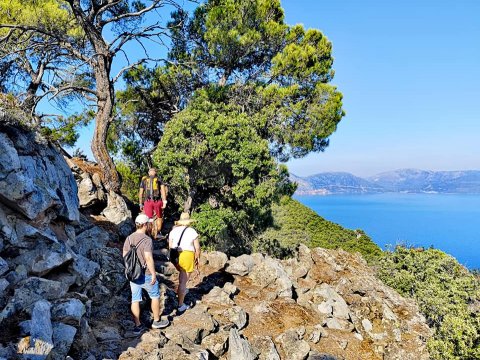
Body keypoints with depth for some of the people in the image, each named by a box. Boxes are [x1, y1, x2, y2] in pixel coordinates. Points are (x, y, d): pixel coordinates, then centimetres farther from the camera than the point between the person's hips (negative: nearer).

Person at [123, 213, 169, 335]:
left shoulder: (129, 238, 2)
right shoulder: (147, 239, -20)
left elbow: (125, 255, 8)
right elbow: (148, 258, -26)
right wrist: (154, 274, -18)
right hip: (146, 275, -6)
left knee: (135, 299, 11)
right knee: (155, 296, 14)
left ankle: (137, 326, 20)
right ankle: (157, 321, 26)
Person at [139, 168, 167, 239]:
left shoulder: (144, 179, 16)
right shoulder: (159, 179, 11)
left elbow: (140, 193, 15)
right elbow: (163, 190, -2)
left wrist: (140, 204, 21)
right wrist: (164, 201, -6)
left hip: (148, 201, 1)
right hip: (157, 201, -1)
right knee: (159, 217, 18)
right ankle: (158, 233, 17)